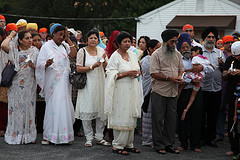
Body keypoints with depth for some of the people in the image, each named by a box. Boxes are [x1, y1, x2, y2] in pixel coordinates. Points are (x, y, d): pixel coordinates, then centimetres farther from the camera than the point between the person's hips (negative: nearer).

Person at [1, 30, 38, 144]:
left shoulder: (34, 51, 9)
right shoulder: (14, 48, 5)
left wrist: (33, 66, -13)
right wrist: (10, 36, 2)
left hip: (29, 83, 1)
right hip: (15, 83, -1)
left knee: (28, 108, 1)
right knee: (15, 108, -1)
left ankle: (28, 135, 6)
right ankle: (15, 135, 5)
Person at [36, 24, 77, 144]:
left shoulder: (64, 46, 13)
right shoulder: (46, 47, 3)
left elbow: (73, 54, -4)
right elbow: (40, 65, -1)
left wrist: (68, 39, 1)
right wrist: (47, 64, -23)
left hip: (64, 81, 3)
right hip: (52, 81, -3)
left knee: (63, 105, 1)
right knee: (52, 106, -7)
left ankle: (63, 134, 7)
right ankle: (48, 135, -2)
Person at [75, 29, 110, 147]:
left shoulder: (101, 50, 10)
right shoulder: (82, 51, -1)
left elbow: (106, 68, 12)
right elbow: (79, 69, -8)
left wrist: (104, 60, -6)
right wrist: (92, 67, -16)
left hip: (100, 84, 4)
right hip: (87, 84, -4)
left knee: (101, 110, 4)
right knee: (87, 111, -2)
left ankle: (99, 137, 15)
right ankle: (89, 138, 7)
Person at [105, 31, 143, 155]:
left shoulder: (133, 55, 13)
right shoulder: (115, 56, -8)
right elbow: (111, 75, -13)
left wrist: (137, 73, -1)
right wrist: (126, 73, -20)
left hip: (132, 90, 7)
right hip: (121, 91, -7)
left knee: (131, 118, 9)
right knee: (121, 118, -6)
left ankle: (128, 144, 17)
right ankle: (117, 145, 2)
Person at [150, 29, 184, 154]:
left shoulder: (177, 54, 13)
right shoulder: (156, 54, -6)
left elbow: (181, 68, 21)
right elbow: (154, 73, -12)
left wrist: (179, 76, -2)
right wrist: (170, 78, -17)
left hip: (173, 92, 5)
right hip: (159, 92, -5)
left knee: (171, 119, 7)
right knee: (158, 119, -1)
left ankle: (168, 144, 15)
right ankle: (158, 145, 7)